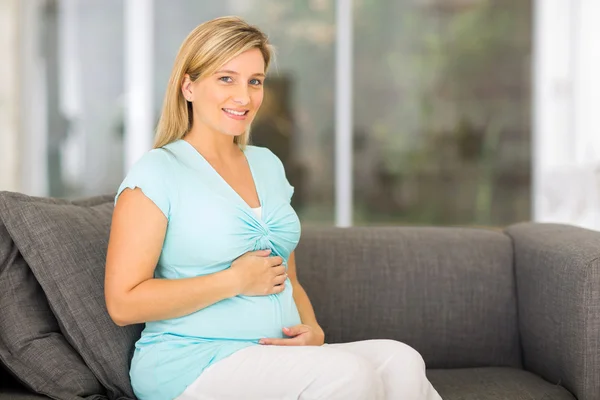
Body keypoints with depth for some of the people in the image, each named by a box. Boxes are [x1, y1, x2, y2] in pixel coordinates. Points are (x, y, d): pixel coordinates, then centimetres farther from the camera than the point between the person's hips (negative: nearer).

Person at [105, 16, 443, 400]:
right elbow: (123, 303, -12)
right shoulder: (157, 172, -5)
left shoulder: (268, 165, 17)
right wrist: (236, 281, -12)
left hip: (280, 355, 6)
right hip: (195, 362, -6)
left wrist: (313, 330, 1)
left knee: (401, 360, -23)